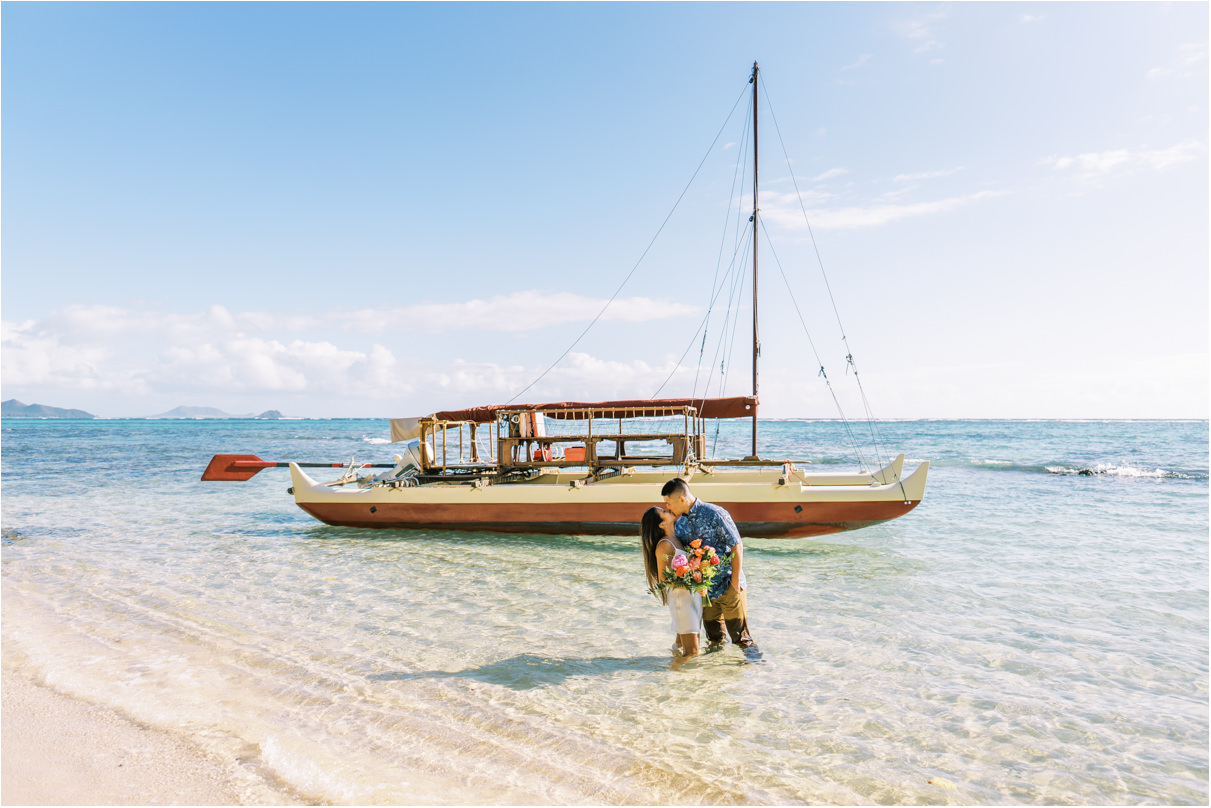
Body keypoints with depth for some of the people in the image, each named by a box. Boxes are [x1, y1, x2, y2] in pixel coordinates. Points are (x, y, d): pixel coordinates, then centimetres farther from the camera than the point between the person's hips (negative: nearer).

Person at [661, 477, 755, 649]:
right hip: (704, 589, 6)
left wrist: (736, 581, -13)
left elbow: (737, 546, -13)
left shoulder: (715, 514, -14)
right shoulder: (680, 523, 6)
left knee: (739, 635, 2)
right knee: (714, 636, 15)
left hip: (728, 585, -6)